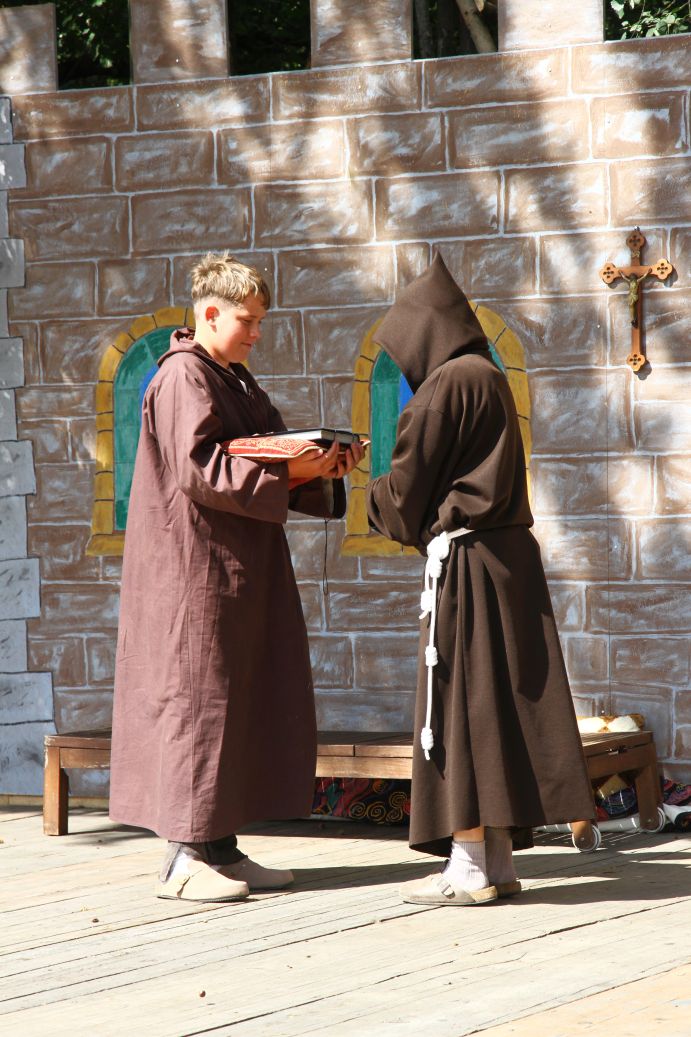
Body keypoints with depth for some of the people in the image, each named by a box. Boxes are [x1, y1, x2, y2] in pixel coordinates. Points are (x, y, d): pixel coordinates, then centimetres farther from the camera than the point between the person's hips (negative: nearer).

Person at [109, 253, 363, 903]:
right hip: (196, 566, -10)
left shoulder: (234, 381, 19)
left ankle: (220, 847, 12)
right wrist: (288, 471, -24)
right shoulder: (184, 376, -11)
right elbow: (198, 468, -22)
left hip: (240, 568, 10)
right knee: (197, 696, -8)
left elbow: (266, 462, 20)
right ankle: (185, 856, -5)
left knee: (246, 699, 8)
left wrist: (321, 470, 2)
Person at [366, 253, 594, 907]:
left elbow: (410, 479, -8)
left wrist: (378, 501, 13)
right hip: (508, 552, 9)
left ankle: (469, 868, -5)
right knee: (498, 704, 9)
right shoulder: (490, 380, 16)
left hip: (465, 559, -9)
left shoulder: (449, 382, -12)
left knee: (460, 706, -5)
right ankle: (498, 861, 12)